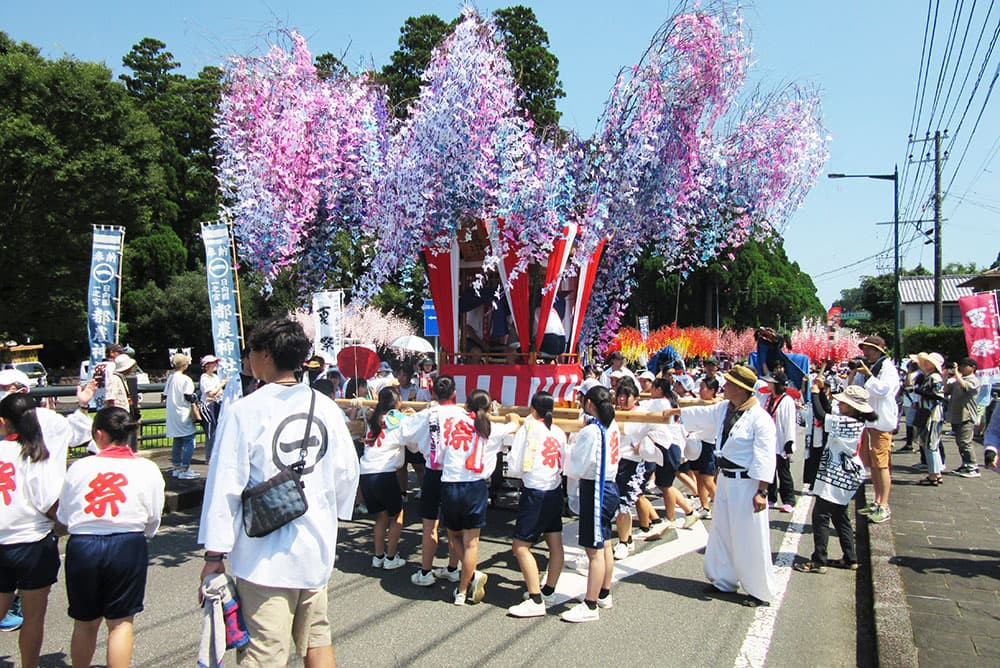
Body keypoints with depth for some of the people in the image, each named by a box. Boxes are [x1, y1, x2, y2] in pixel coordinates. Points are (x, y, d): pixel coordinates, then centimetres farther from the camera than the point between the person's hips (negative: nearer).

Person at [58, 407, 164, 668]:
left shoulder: (79, 467, -3)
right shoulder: (147, 469, -4)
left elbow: (63, 516, 7)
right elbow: (153, 520, 3)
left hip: (81, 547, 1)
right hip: (127, 548, -1)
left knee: (84, 623, 18)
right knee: (121, 622, 9)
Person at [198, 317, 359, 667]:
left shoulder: (244, 411, -13)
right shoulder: (326, 407, 1)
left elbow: (225, 486, -12)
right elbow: (347, 472, 7)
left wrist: (215, 554, -5)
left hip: (265, 556, -5)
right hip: (316, 548, 5)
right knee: (317, 640, 19)